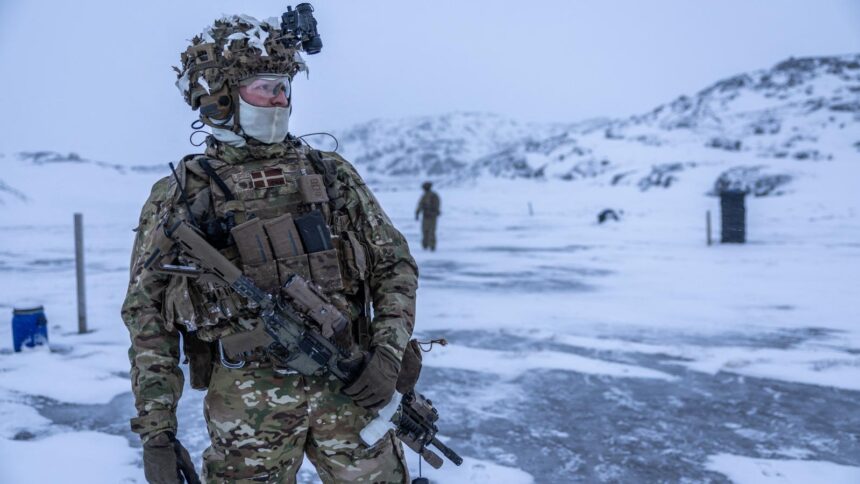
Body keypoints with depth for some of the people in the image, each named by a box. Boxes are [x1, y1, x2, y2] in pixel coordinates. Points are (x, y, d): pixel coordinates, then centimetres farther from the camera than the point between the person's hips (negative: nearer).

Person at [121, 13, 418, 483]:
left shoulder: (331, 173, 7)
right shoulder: (177, 198, 2)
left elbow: (394, 264, 9)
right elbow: (148, 319, 3)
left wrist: (387, 353, -5)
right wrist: (156, 430, -2)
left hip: (350, 389, 2)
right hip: (248, 403, -1)